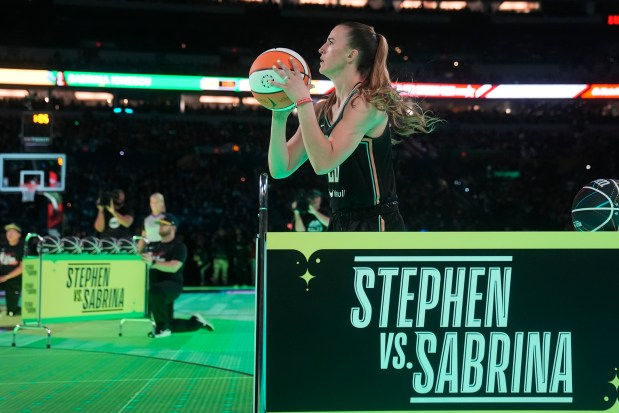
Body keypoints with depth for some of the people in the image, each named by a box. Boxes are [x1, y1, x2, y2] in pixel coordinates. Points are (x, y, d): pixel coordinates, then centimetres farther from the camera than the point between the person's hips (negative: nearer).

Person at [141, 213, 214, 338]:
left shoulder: (179, 246, -7)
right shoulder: (153, 245, 14)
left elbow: (174, 267, -24)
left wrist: (153, 262, -35)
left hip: (172, 284, -8)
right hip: (156, 287, 8)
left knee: (156, 290, -43)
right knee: (169, 325, 12)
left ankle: (163, 328, -27)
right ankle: (196, 322, 38)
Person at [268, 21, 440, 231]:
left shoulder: (367, 102, -13)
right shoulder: (322, 109, 9)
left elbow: (323, 162, -24)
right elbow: (281, 168, 5)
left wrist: (302, 100, -21)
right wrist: (279, 117, -8)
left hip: (376, 227, -8)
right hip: (340, 224, 8)